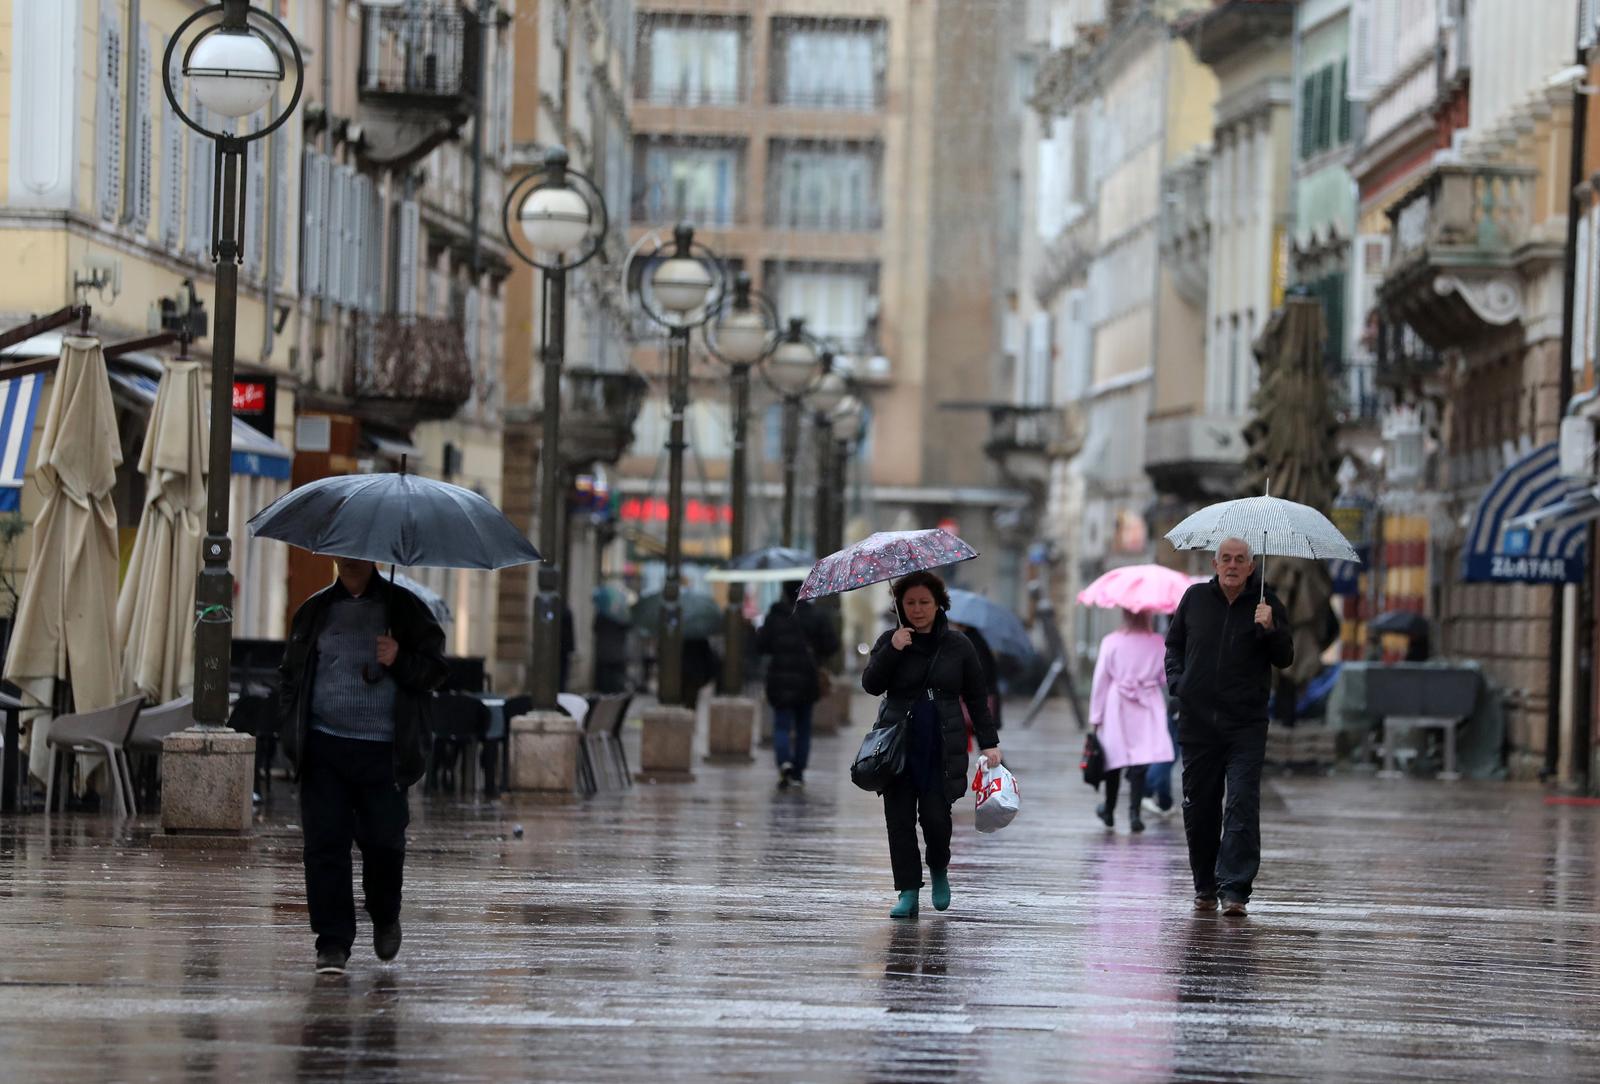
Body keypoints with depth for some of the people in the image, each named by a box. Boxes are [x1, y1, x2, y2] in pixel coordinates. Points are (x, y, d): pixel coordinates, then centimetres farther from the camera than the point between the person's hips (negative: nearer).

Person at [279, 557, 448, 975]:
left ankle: (385, 918, 29)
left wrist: (399, 662, -15)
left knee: (383, 841, 0)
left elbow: (433, 670, 5)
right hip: (324, 749, 2)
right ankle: (333, 941, -1)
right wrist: (292, 726, 6)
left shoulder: (404, 608, 6)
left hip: (383, 752, -1)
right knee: (326, 843, -6)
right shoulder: (314, 611, 12)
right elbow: (290, 672, 19)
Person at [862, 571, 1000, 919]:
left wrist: (989, 743, 6)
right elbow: (871, 685, -4)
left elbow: (977, 696, 11)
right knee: (900, 818, -4)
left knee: (935, 815, -11)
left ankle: (939, 870, 19)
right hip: (898, 743, 1)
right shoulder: (890, 641, 7)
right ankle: (908, 893, 2)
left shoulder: (957, 645, 7)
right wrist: (892, 651, -16)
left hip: (942, 746, -1)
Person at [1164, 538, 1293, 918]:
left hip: (1246, 727, -3)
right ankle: (1205, 886, 21)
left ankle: (1234, 889, -15)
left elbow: (1285, 659, 1)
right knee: (1199, 807, 8)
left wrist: (1269, 628, -16)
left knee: (1242, 806, -12)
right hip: (1198, 721, 3)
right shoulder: (1195, 598, 7)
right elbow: (1174, 643, 20)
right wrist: (1177, 681, 5)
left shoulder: (1266, 603, 1)